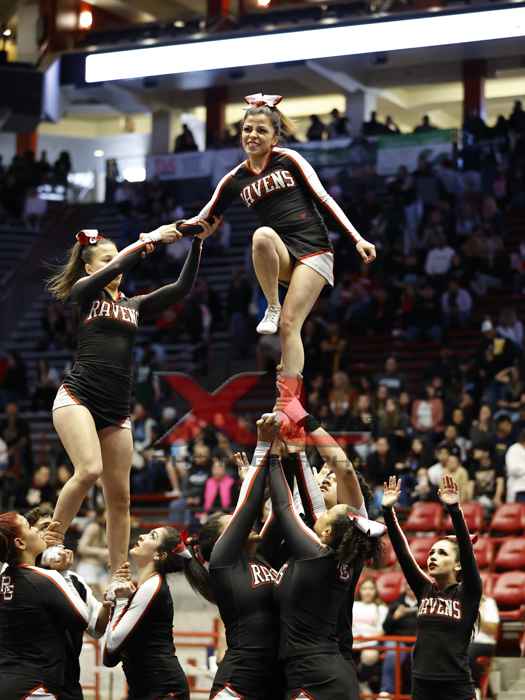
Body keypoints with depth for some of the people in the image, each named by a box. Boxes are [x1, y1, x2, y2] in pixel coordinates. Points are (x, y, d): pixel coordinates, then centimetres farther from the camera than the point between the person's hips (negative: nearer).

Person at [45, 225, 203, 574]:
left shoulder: (135, 305, 20)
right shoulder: (83, 293, 7)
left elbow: (182, 287, 10)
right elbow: (114, 270, -13)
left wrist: (197, 243, 0)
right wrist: (149, 240, -12)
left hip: (117, 410, 6)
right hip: (77, 397, -6)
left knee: (120, 496, 2)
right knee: (89, 470, -27)